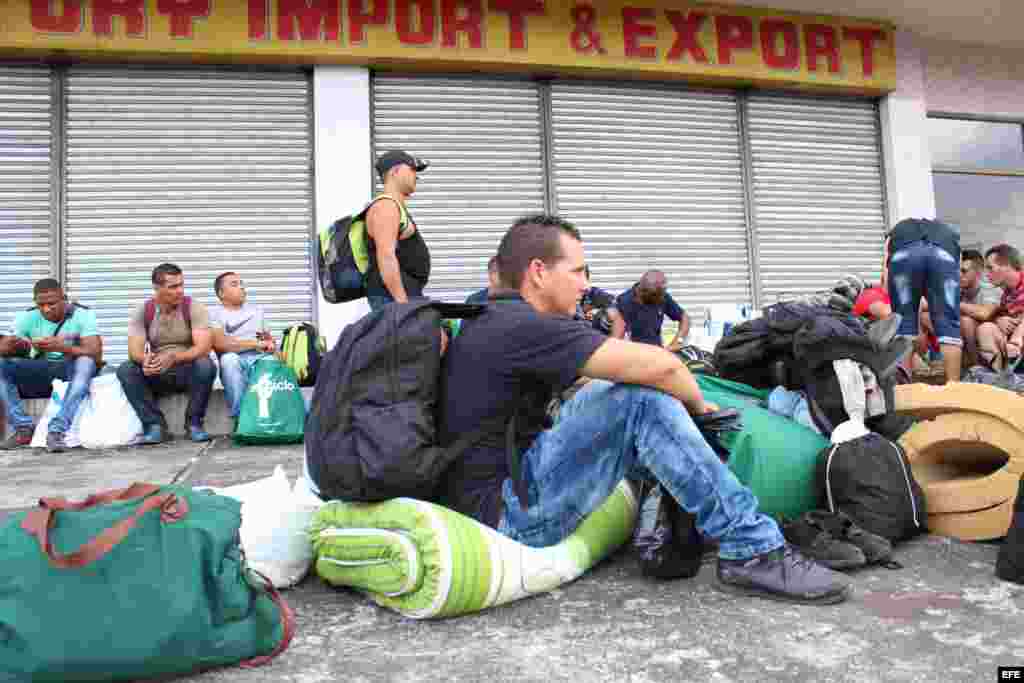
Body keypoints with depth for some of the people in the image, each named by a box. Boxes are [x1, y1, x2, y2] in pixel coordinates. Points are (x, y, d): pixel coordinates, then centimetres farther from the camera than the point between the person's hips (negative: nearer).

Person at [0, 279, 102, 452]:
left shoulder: (82, 315, -10)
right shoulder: (27, 317, -1)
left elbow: (96, 354, -22)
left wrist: (61, 347, -37)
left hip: (71, 372, -4)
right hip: (39, 374, 4)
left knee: (86, 362, -35)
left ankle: (56, 431, -37)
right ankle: (24, 428, -18)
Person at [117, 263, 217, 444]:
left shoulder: (194, 308, -9)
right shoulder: (142, 311, -2)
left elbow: (203, 347, -21)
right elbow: (134, 350, -12)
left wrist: (173, 357, -38)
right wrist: (145, 360, -37)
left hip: (188, 371, -2)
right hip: (156, 374, 3)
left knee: (205, 365, -33)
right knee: (125, 370, -23)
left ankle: (194, 423, -15)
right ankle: (155, 424, -14)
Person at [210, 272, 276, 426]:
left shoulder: (257, 310, 25)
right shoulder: (214, 313, 9)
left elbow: (269, 339, 22)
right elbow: (221, 344, -8)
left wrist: (270, 345, -3)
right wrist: (256, 343, -7)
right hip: (234, 363, -2)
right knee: (229, 358, -37)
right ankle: (240, 417, -31)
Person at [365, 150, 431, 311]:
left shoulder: (396, 207, 21)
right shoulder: (386, 206, -10)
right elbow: (386, 257, -21)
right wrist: (403, 303, -25)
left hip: (405, 296, 10)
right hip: (392, 297, -10)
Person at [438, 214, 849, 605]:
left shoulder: (489, 324, 12)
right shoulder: (523, 326, -18)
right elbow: (659, 366, -23)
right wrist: (697, 405, -1)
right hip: (507, 516, -10)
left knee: (615, 396, 16)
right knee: (643, 398, -20)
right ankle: (752, 552, -12)